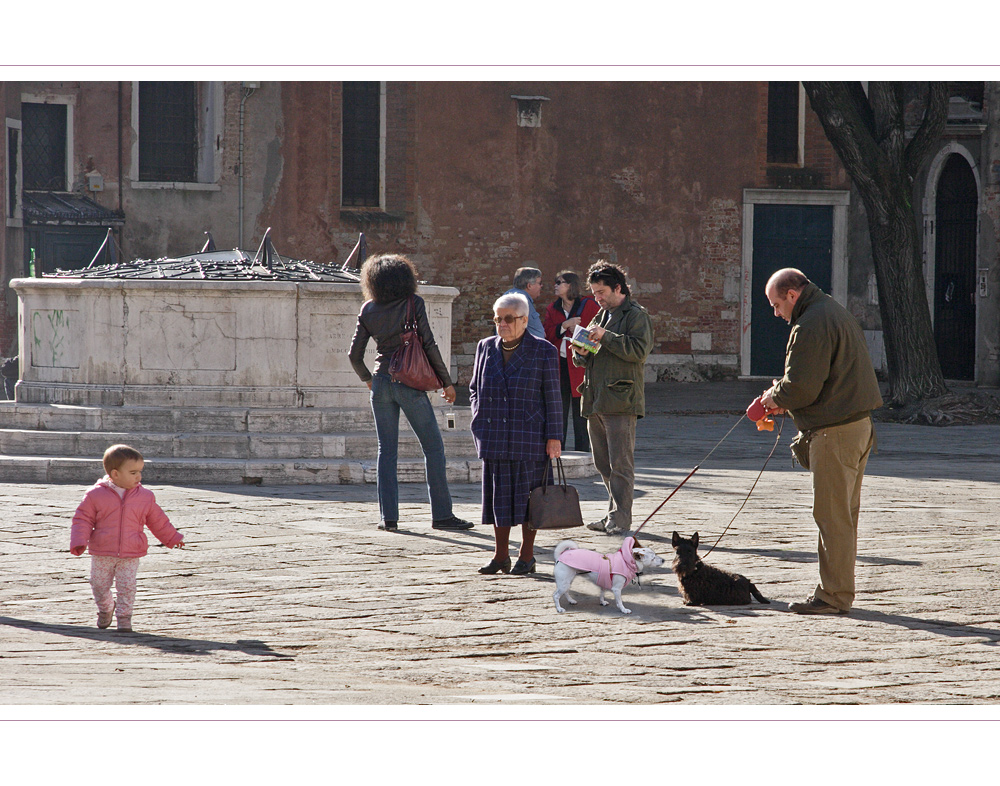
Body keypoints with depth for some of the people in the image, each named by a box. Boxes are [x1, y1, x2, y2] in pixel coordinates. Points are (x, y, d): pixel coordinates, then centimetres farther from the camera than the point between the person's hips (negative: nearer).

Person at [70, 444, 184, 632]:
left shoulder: (145, 497, 0)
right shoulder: (96, 495, -8)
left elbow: (158, 521, 14)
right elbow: (83, 519, -3)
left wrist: (172, 538, 21)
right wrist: (79, 542, -15)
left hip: (130, 556, 1)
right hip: (102, 553, -1)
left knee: (127, 586, -5)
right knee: (99, 585, 9)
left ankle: (124, 615, 11)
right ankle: (105, 608, 36)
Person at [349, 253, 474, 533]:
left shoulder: (368, 310, 4)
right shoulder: (413, 303, -5)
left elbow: (354, 355, 6)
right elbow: (429, 345, -7)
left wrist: (367, 379, 24)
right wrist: (446, 381, 1)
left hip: (382, 381, 4)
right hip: (410, 383, -4)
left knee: (387, 451, 8)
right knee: (433, 447, 3)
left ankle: (388, 516, 4)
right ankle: (441, 514, 0)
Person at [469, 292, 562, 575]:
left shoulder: (543, 351, -2)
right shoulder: (486, 348, 10)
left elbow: (552, 397, -2)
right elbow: (475, 388, 19)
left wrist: (553, 437, -6)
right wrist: (480, 421, 5)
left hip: (528, 437, -4)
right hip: (494, 436, 4)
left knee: (527, 495, 0)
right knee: (498, 494, 6)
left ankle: (526, 556, 8)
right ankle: (500, 556, 13)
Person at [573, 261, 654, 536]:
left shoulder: (636, 315, -2)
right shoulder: (600, 317, 23)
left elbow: (639, 350, -17)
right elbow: (582, 360, 27)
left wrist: (605, 337, -18)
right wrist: (581, 352, 3)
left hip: (621, 400, -9)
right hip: (595, 400, 9)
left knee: (620, 463, -10)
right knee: (603, 464, 10)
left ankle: (620, 519, -10)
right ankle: (614, 514, 17)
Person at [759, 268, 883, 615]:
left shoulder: (811, 325, -16)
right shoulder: (837, 312, 18)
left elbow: (801, 387, -20)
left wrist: (774, 397, 0)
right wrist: (782, 402, 15)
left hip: (834, 431, -10)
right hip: (859, 425, 10)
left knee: (832, 515, -6)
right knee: (844, 513, 13)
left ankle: (834, 596, -3)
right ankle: (837, 591, 18)